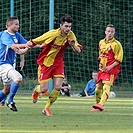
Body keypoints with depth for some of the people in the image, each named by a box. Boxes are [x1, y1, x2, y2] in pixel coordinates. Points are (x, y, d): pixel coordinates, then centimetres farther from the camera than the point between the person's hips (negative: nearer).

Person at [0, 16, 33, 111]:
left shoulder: (17, 35, 10)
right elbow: (13, 46, -31)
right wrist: (25, 45, -46)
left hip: (10, 64, 9)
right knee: (18, 78, -29)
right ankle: (10, 101, -18)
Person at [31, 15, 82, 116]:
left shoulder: (70, 35, -8)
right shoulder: (52, 34, -21)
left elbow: (78, 51, -4)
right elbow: (34, 42, -9)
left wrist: (73, 45, -26)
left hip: (58, 63, 4)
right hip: (45, 62, -4)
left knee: (58, 88, -11)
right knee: (44, 89, -6)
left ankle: (47, 108, 11)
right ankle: (36, 90, 34)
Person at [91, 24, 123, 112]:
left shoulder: (116, 44, -10)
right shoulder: (101, 42, 10)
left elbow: (118, 60, -11)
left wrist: (109, 67, -20)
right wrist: (100, 63, 5)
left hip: (112, 69, -7)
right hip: (102, 69, 7)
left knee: (106, 87, -21)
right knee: (98, 87, 10)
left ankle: (100, 105, -35)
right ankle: (97, 103, 27)